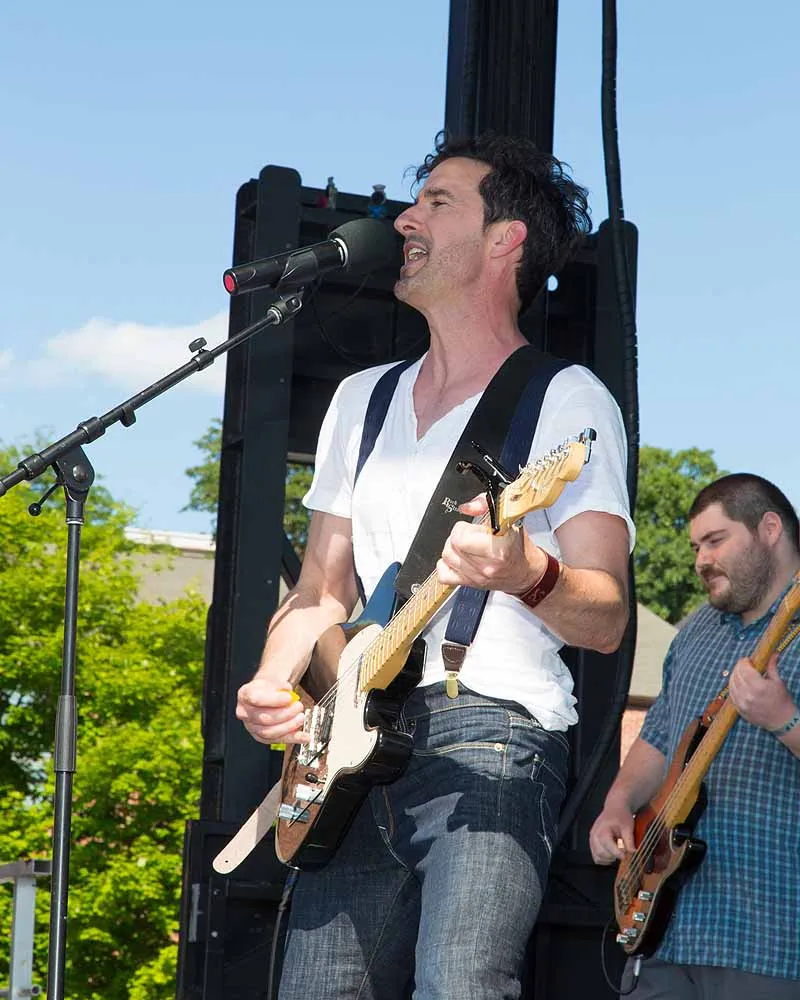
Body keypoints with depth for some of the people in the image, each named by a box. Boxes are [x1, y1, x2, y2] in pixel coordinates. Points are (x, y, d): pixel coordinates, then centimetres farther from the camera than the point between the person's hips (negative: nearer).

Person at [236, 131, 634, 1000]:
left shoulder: (566, 400, 2)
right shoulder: (362, 400, 22)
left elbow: (607, 619, -5)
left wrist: (526, 576, -27)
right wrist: (274, 684, 1)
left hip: (491, 736, -6)